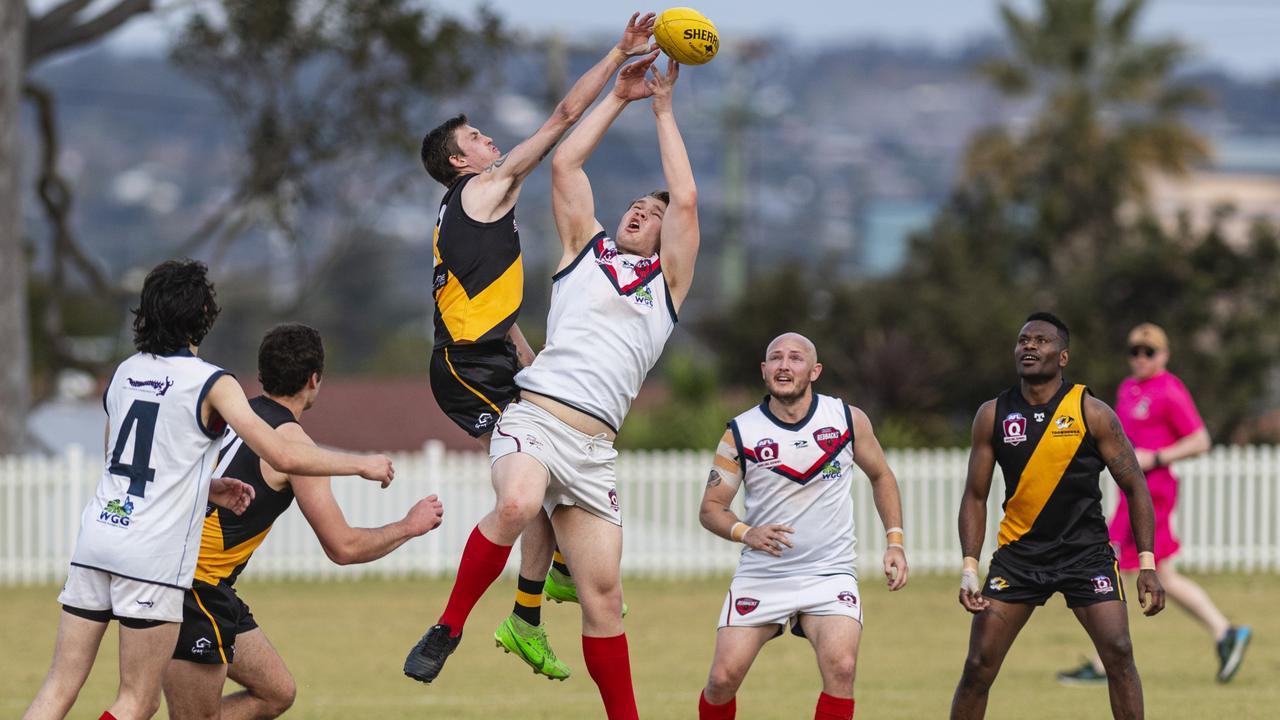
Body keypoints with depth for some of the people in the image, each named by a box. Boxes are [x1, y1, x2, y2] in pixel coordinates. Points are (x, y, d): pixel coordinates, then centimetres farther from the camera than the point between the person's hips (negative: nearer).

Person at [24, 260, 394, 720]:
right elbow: (283, 457, -12)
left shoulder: (125, 373, 13)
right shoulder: (212, 384, -7)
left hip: (98, 534, 6)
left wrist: (208, 489, 22)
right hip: (154, 556, -6)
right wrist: (361, 465, 1)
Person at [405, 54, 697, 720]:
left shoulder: (668, 279, 20)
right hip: (533, 416, -2)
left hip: (593, 446, 2)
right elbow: (565, 162, 15)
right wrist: (620, 96, 21)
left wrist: (663, 111, 18)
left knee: (603, 591, -2)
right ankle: (448, 628, -20)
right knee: (517, 504, -34)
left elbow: (686, 200, 10)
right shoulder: (587, 249, 21)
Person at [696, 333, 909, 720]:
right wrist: (746, 533, -20)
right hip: (760, 575, 0)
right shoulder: (740, 434, -5)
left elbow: (881, 476, 14)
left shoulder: (847, 418, -1)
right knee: (723, 677, -7)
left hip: (830, 573, 0)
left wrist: (895, 542, 5)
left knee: (840, 667, -24)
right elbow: (710, 507, 0)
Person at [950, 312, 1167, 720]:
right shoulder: (993, 415, -1)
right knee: (978, 667, -2)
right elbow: (975, 496, 5)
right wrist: (969, 568, -5)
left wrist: (1147, 564, -8)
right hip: (1018, 553, 2)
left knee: (1119, 655, -14)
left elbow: (1134, 487, -2)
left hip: (1085, 550, -2)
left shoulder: (1092, 413, -7)